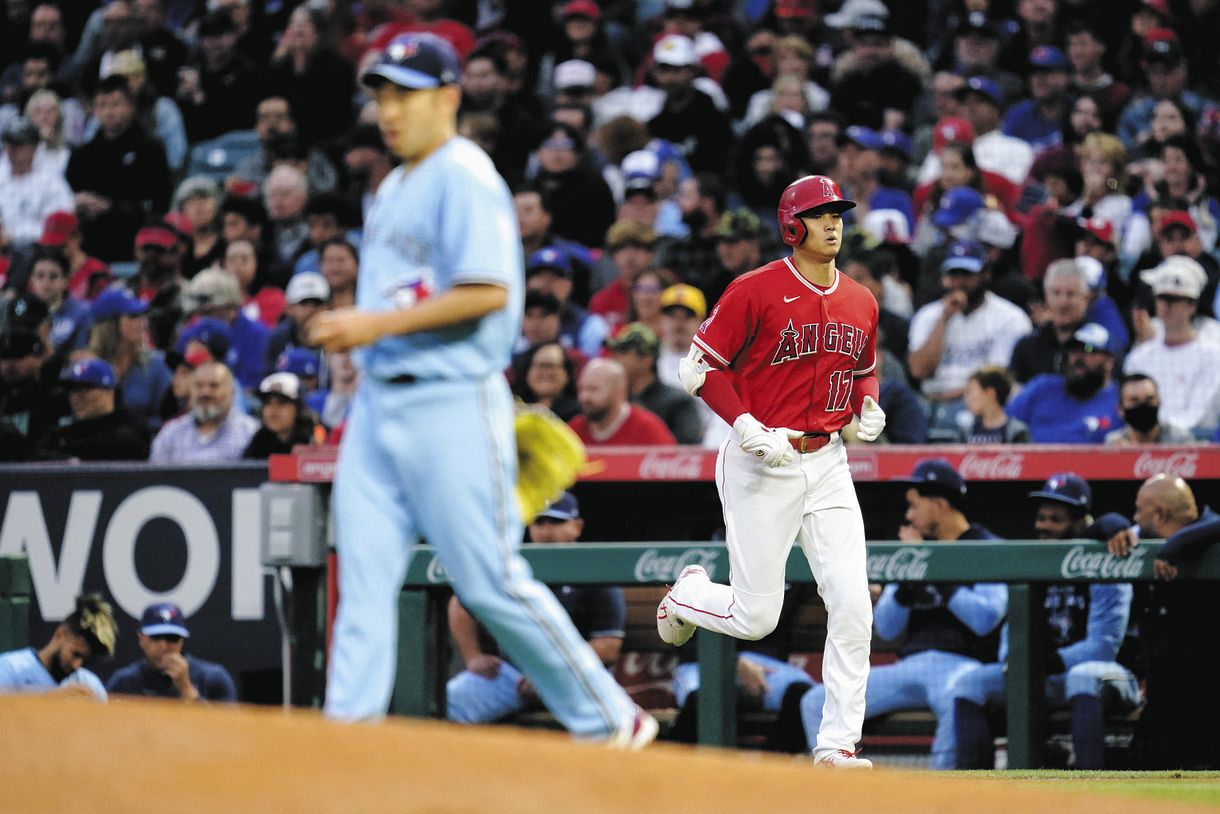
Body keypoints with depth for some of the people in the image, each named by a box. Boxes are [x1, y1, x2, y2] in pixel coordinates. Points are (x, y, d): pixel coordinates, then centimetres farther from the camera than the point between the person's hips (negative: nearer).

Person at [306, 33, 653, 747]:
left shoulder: (465, 176, -10)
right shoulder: (394, 188, 18)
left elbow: (488, 291, -20)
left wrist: (378, 325, -20)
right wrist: (349, 330, 10)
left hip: (451, 404, -9)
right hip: (378, 403, 9)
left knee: (491, 581, -6)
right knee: (363, 579, 1)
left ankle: (610, 721, 4)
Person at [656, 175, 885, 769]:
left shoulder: (860, 302, 9)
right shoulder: (756, 291, -9)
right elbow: (699, 367, -8)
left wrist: (868, 406, 4)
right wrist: (748, 428, -18)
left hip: (827, 463, 5)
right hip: (760, 467, -5)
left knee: (852, 605, -9)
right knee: (755, 617, -1)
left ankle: (838, 744, -4)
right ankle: (686, 596, 34)